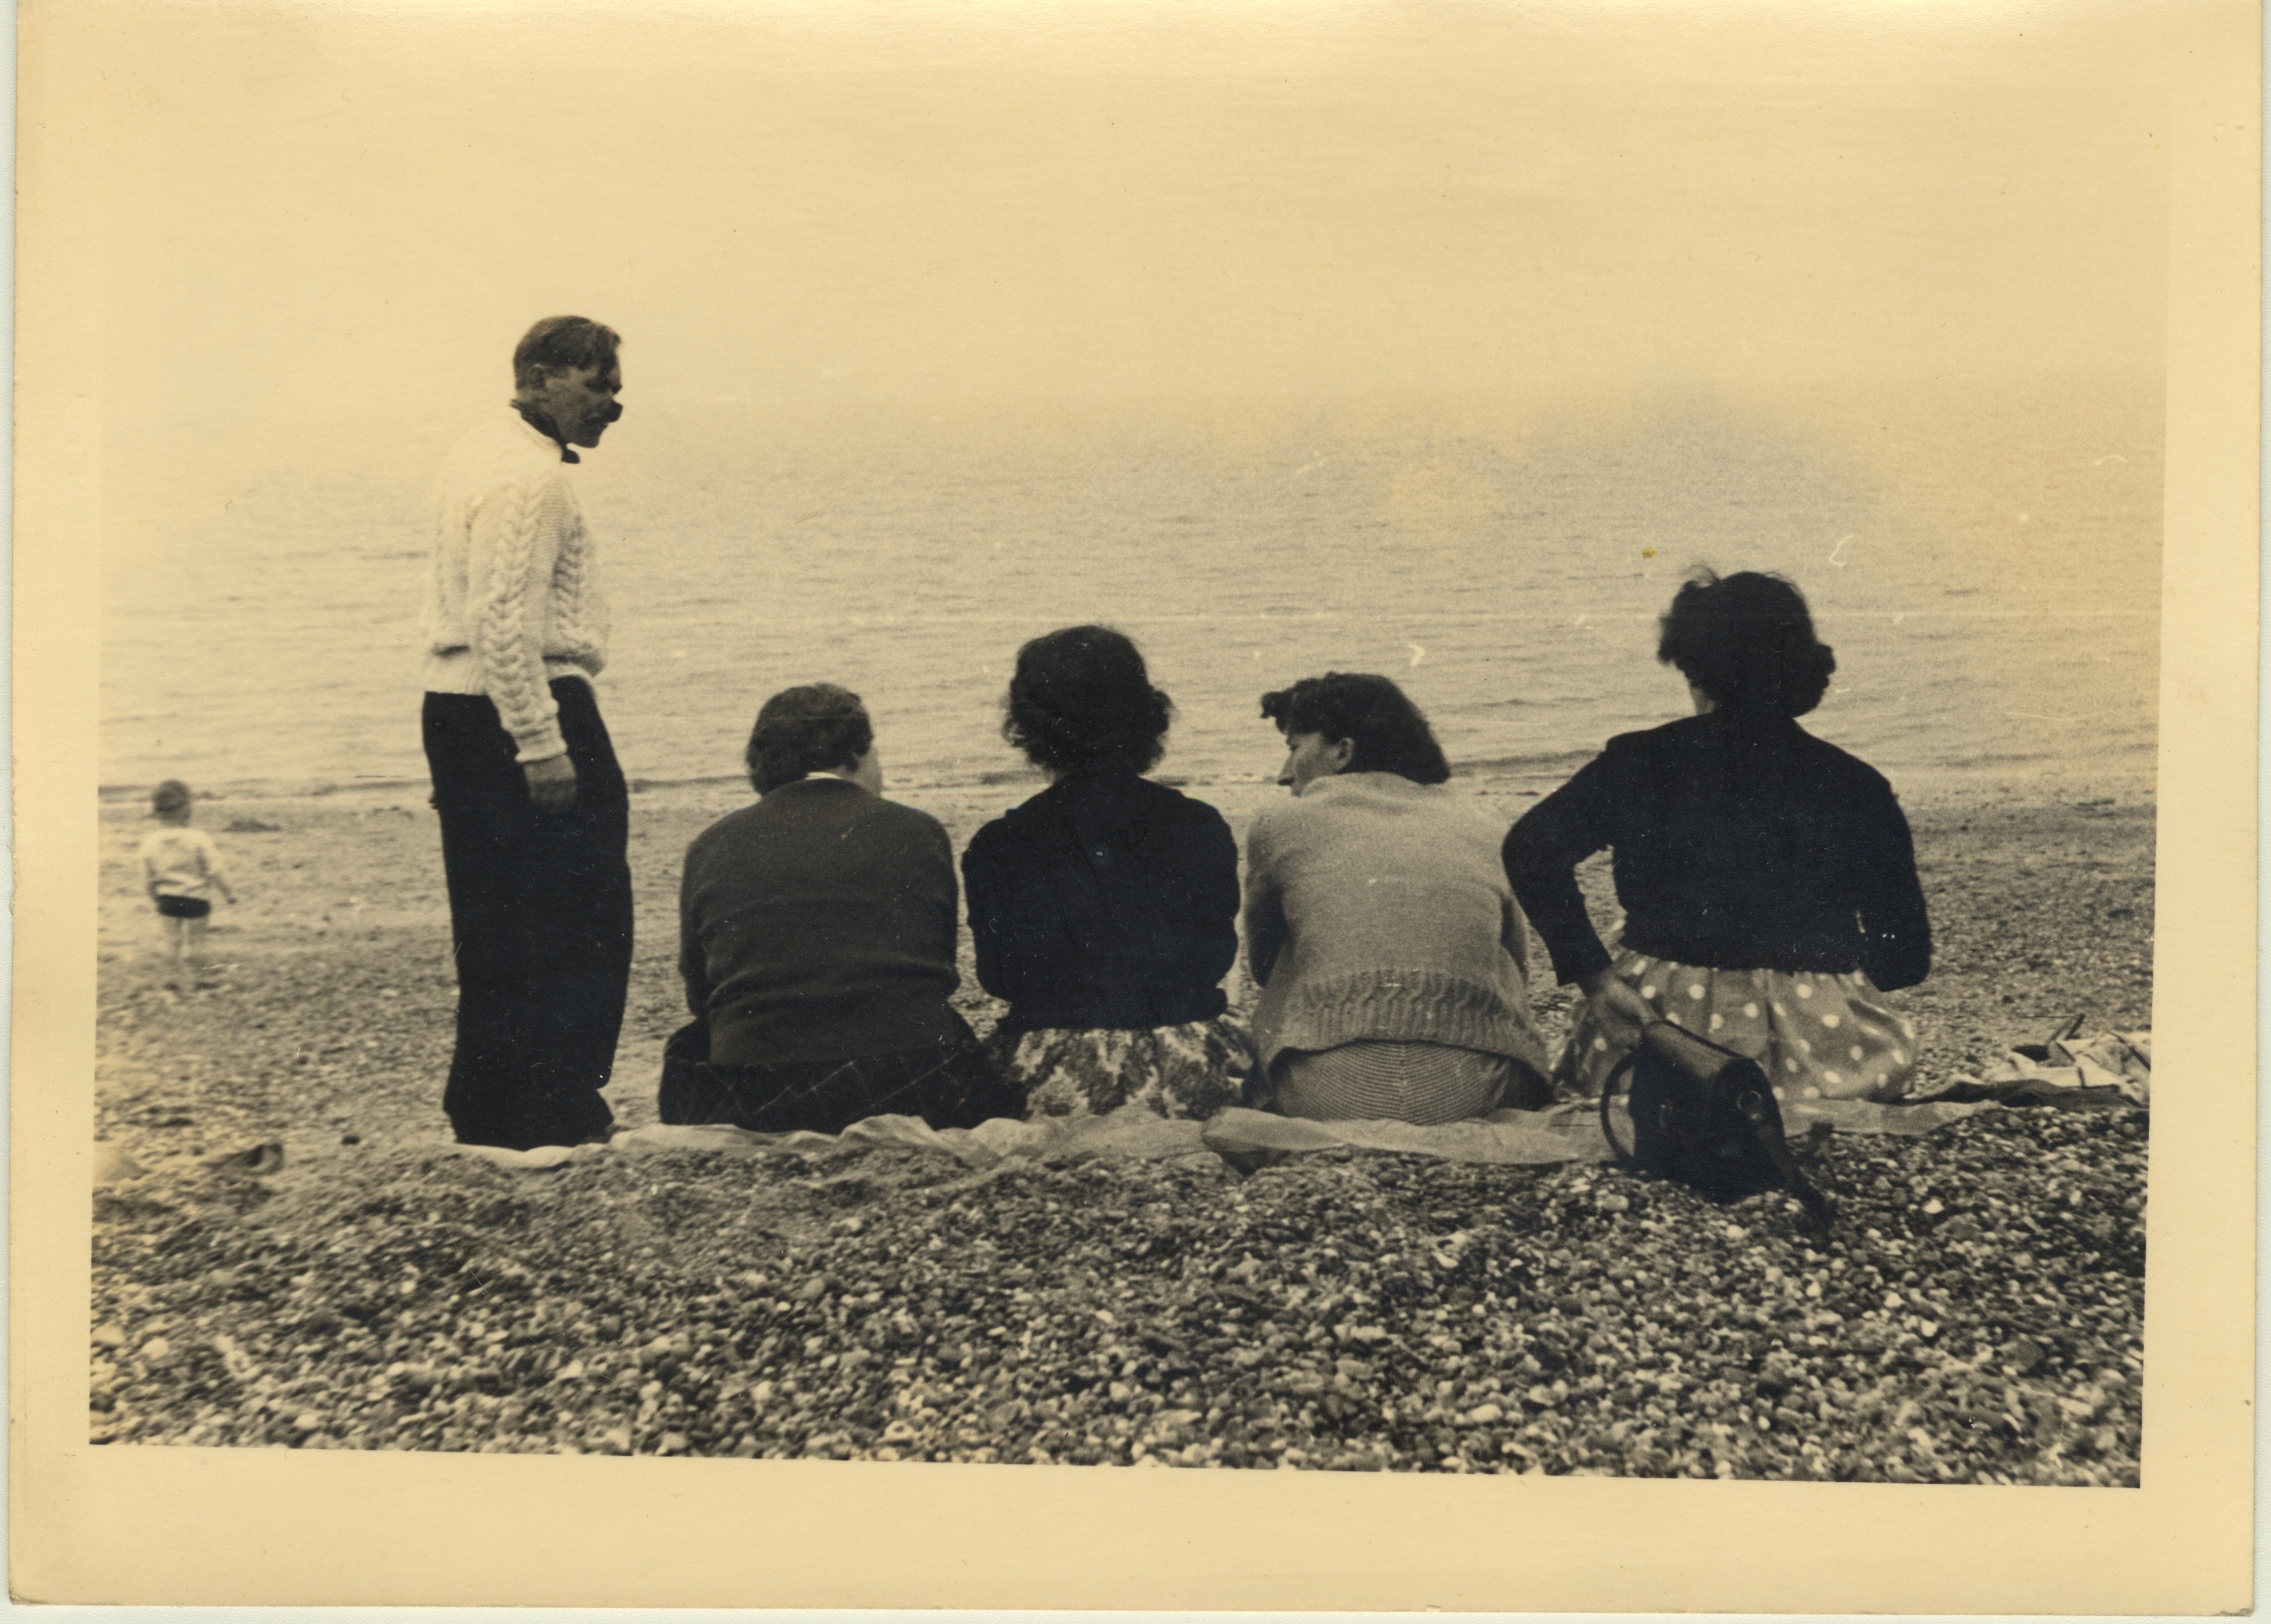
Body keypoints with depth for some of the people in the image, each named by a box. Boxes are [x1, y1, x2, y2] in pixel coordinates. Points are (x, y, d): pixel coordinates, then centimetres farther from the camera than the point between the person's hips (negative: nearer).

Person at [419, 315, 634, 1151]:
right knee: (579, 924, -3)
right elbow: (504, 620, -24)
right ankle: (558, 1116, 2)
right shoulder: (530, 477, -16)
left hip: (455, 707, 10)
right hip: (530, 706, -10)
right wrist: (540, 747, -25)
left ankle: (483, 1112, 23)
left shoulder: (482, 452, 17)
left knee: (493, 924, 15)